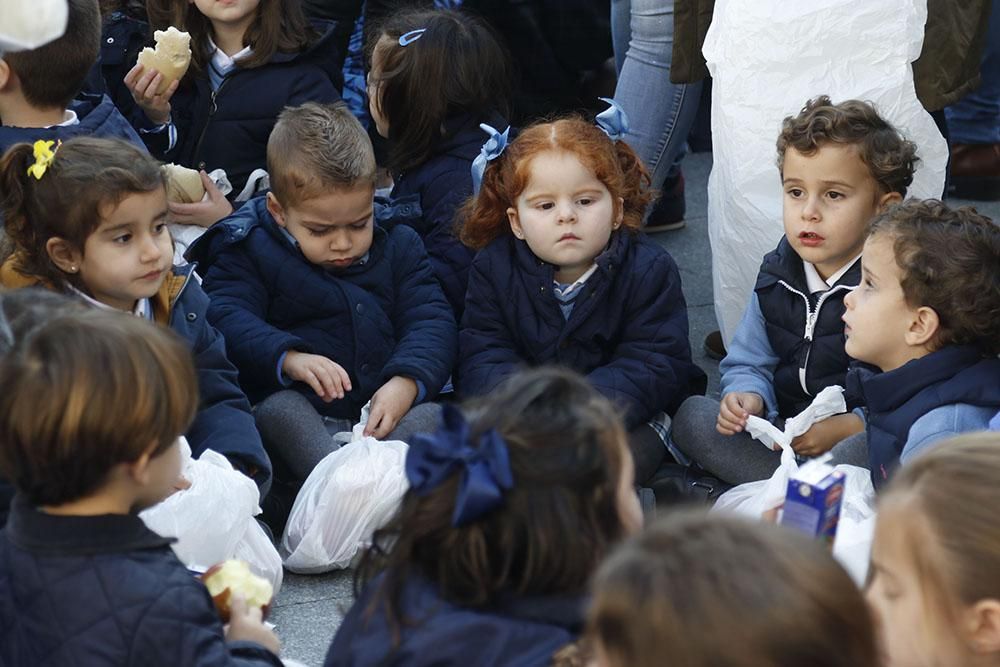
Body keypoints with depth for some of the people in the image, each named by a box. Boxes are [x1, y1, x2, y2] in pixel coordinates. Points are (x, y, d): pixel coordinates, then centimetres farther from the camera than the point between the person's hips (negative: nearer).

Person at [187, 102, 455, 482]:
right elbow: (226, 316, -10)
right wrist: (288, 357, -30)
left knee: (431, 415, -27)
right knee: (280, 407, -35)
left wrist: (408, 380, -17)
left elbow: (431, 319, 5)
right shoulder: (250, 251, 5)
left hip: (384, 411, 3)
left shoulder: (397, 247, 14)